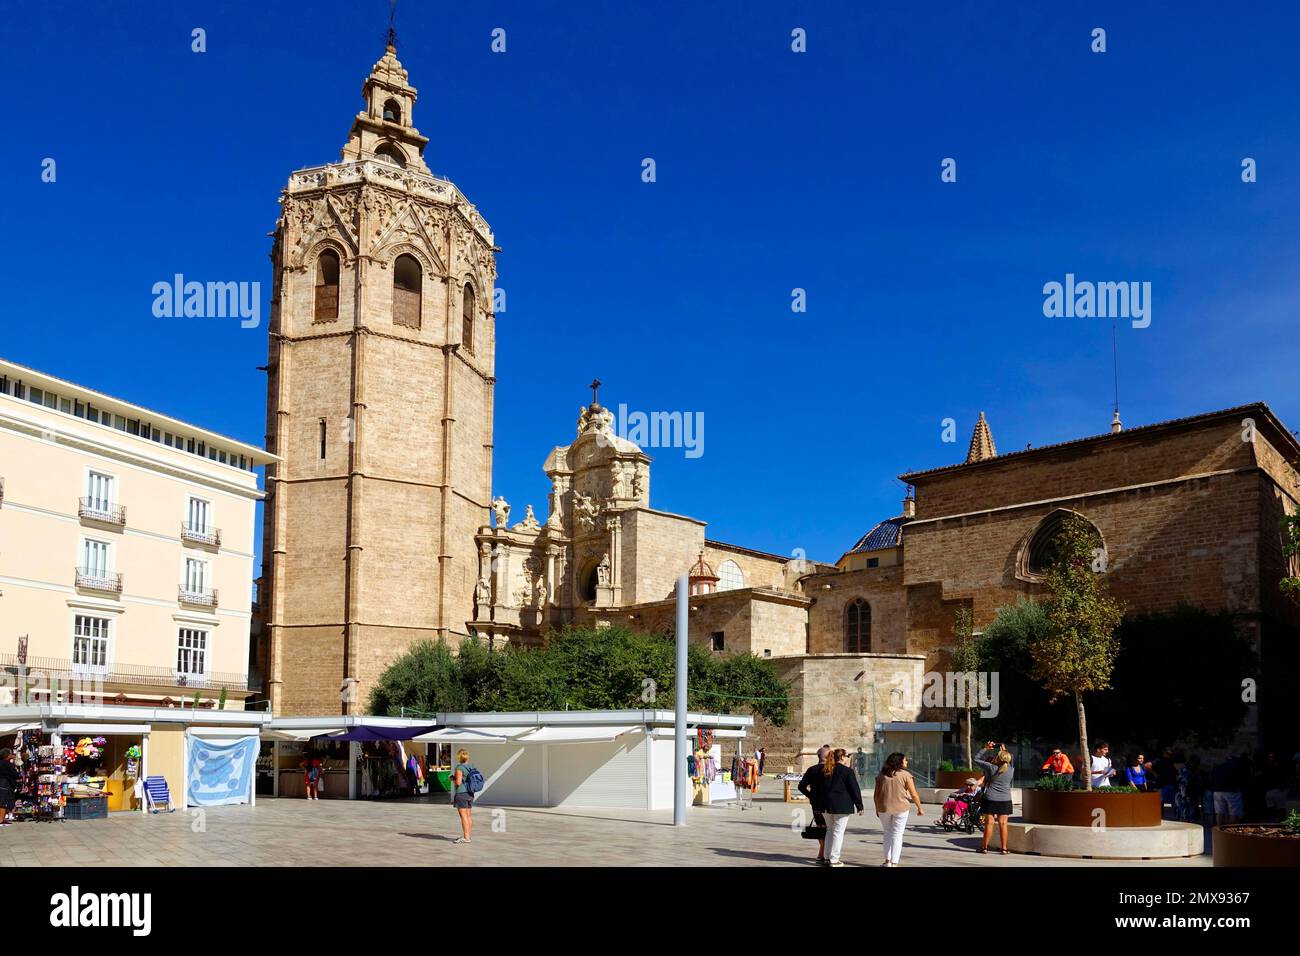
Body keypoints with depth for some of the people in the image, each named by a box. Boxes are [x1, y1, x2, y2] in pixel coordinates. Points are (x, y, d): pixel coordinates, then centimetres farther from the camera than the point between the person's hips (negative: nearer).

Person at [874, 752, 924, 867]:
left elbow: (876, 795, 5)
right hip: (901, 808, -3)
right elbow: (914, 795, -6)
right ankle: (894, 863, 1)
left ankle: (887, 860, 16)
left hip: (884, 808, 3)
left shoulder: (881, 775, 3)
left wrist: (877, 809, 16)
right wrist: (919, 808, 5)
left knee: (887, 833, 18)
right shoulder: (905, 775, -6)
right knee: (897, 835, 4)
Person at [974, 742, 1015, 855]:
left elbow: (977, 760, 0)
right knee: (1003, 824, 4)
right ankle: (1004, 848, 5)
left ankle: (984, 847, 8)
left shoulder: (991, 768, -12)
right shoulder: (1011, 770, -4)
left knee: (989, 822, 2)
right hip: (1005, 800, 2)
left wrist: (986, 749, 6)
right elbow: (1008, 763, 22)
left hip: (990, 799, -2)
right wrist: (1004, 752, 21)